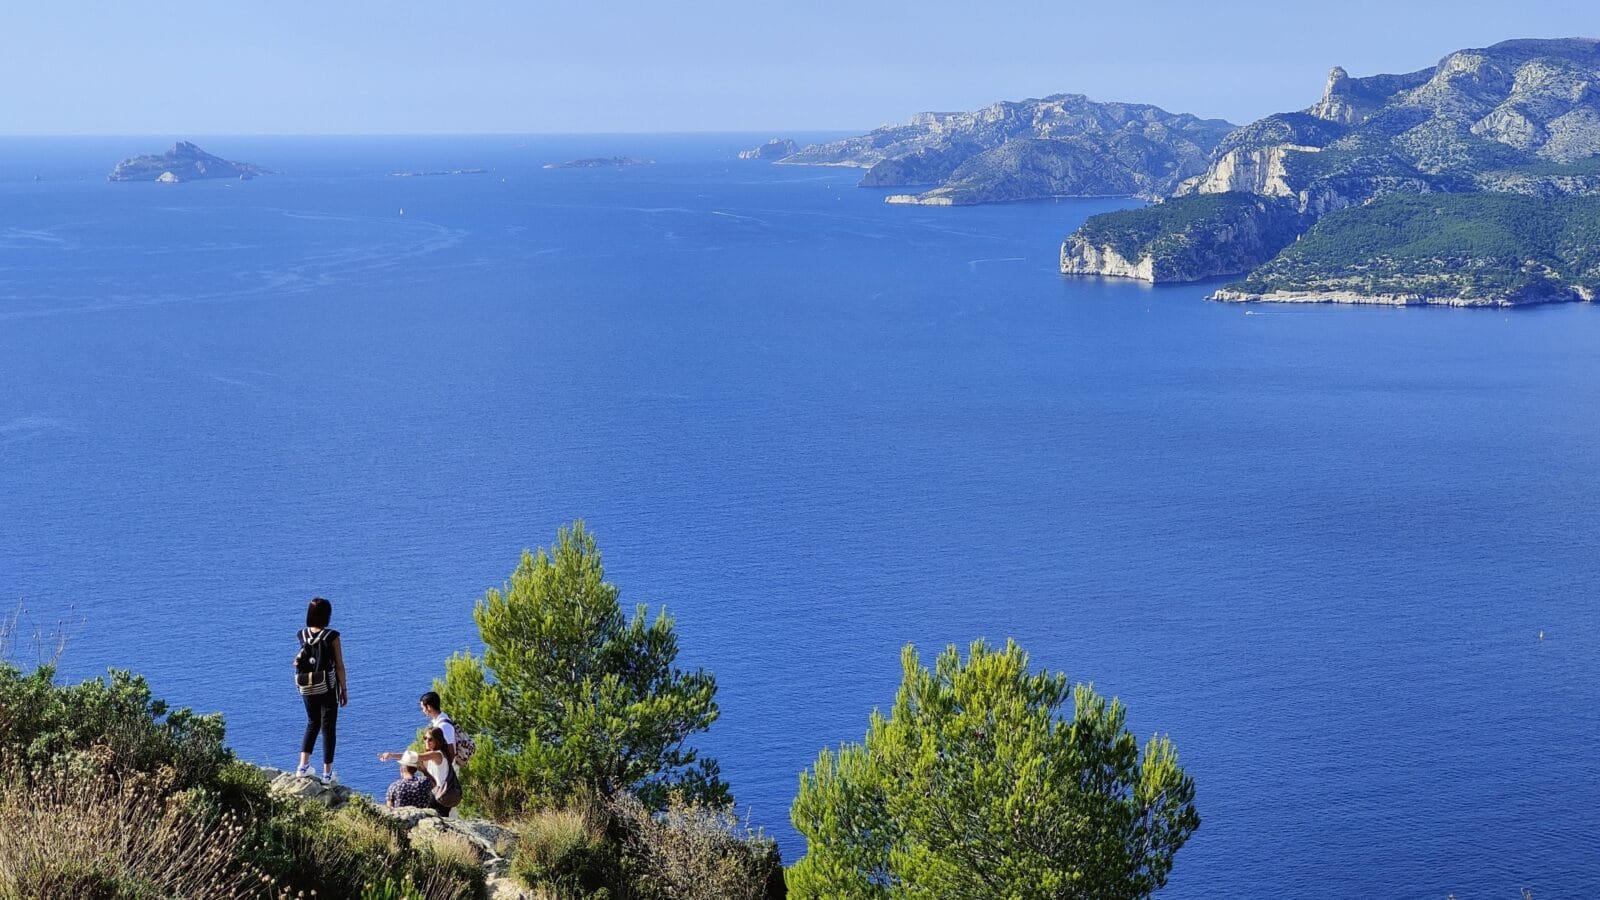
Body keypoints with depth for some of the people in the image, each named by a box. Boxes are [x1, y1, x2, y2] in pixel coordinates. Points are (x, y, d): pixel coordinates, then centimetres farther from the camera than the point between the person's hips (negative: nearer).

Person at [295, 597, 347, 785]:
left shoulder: (302, 635, -3)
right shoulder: (332, 636, -14)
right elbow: (339, 666, -8)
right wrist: (344, 689, -1)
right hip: (328, 688, -4)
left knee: (312, 724, 21)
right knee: (328, 728, 6)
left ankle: (303, 767, 13)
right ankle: (327, 774, 10)